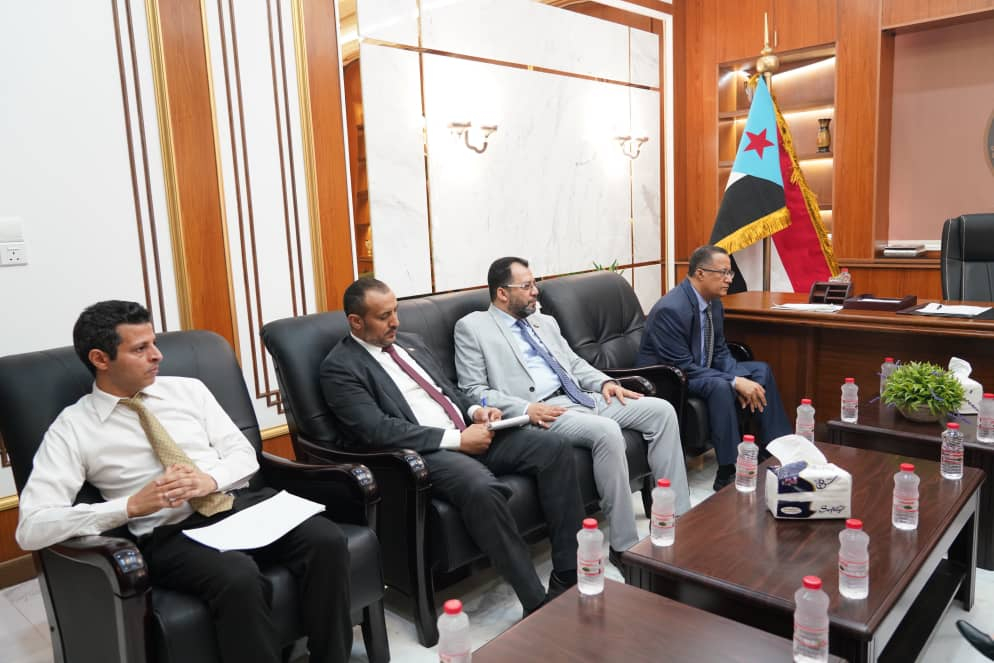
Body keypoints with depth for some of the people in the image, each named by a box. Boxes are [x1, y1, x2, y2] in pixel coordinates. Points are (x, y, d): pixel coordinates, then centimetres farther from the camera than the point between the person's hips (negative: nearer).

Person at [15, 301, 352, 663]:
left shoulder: (188, 389, 12)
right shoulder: (72, 427, 2)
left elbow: (244, 453, 11)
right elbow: (32, 528, -7)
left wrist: (210, 479, -12)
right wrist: (132, 505, -18)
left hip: (244, 503, 4)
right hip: (172, 531, -3)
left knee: (327, 540, -24)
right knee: (239, 579, -37)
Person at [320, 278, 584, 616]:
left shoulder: (410, 342, 19)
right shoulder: (339, 367, -4)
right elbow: (378, 430, -17)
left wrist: (474, 410, 2)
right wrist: (456, 439, -18)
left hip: (469, 433, 8)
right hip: (422, 453, -7)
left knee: (554, 447, -10)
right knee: (482, 488, -37)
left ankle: (568, 573, -6)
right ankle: (537, 602, -22)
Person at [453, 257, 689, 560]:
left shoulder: (545, 322, 22)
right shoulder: (472, 327, 1)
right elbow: (473, 391, -6)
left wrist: (605, 382, 3)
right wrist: (526, 408, -18)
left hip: (582, 398, 8)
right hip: (540, 413, -8)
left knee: (661, 410, -6)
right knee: (607, 431, -33)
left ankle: (676, 517, -1)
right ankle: (624, 544, -20)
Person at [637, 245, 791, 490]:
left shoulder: (713, 303, 1)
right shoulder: (671, 310, -27)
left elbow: (720, 352, 7)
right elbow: (683, 367, -27)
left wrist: (741, 382, -12)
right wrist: (735, 382, -28)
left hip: (697, 369, 10)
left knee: (761, 370, 2)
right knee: (719, 386, -34)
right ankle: (727, 473, -25)